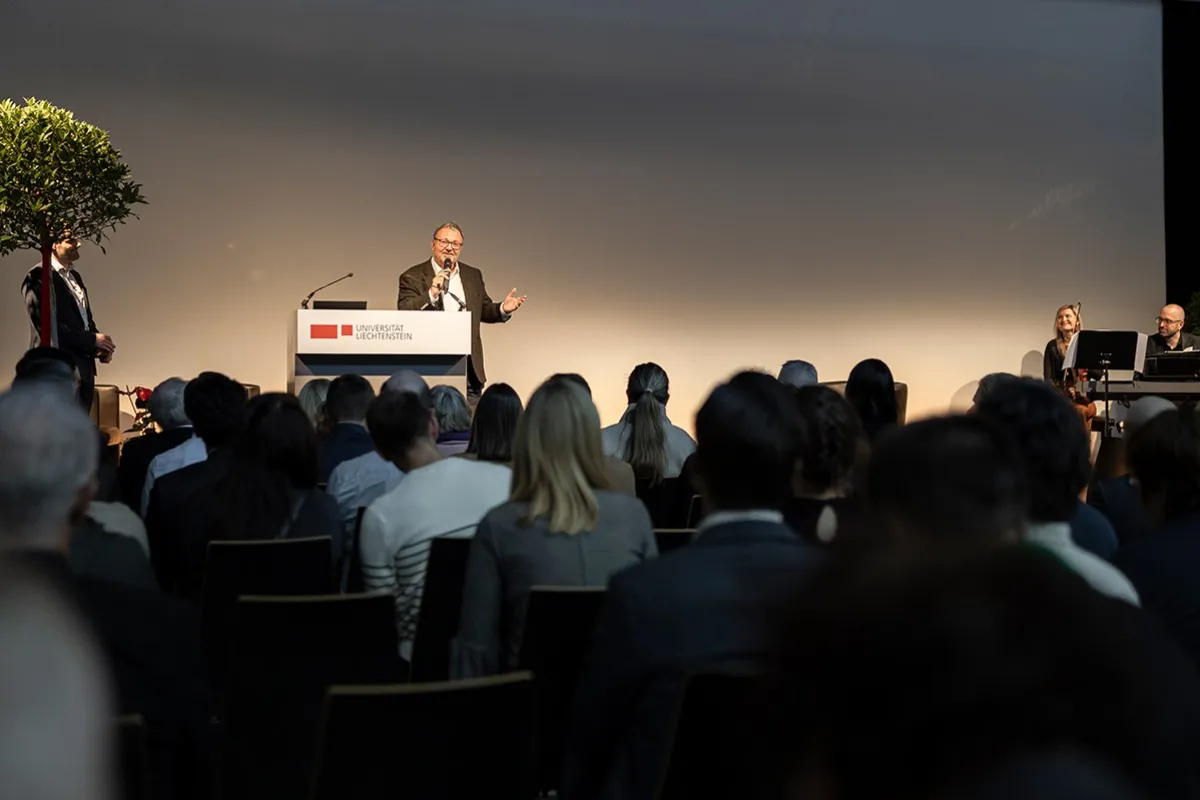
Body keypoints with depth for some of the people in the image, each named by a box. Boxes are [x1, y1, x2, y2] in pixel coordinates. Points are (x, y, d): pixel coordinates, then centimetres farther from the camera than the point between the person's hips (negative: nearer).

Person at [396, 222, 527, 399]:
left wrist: (503, 309, 1)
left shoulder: (473, 275, 14)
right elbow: (403, 314, -13)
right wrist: (431, 294, -26)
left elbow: (484, 310, 22)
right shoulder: (413, 277, -2)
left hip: (470, 366, 5)